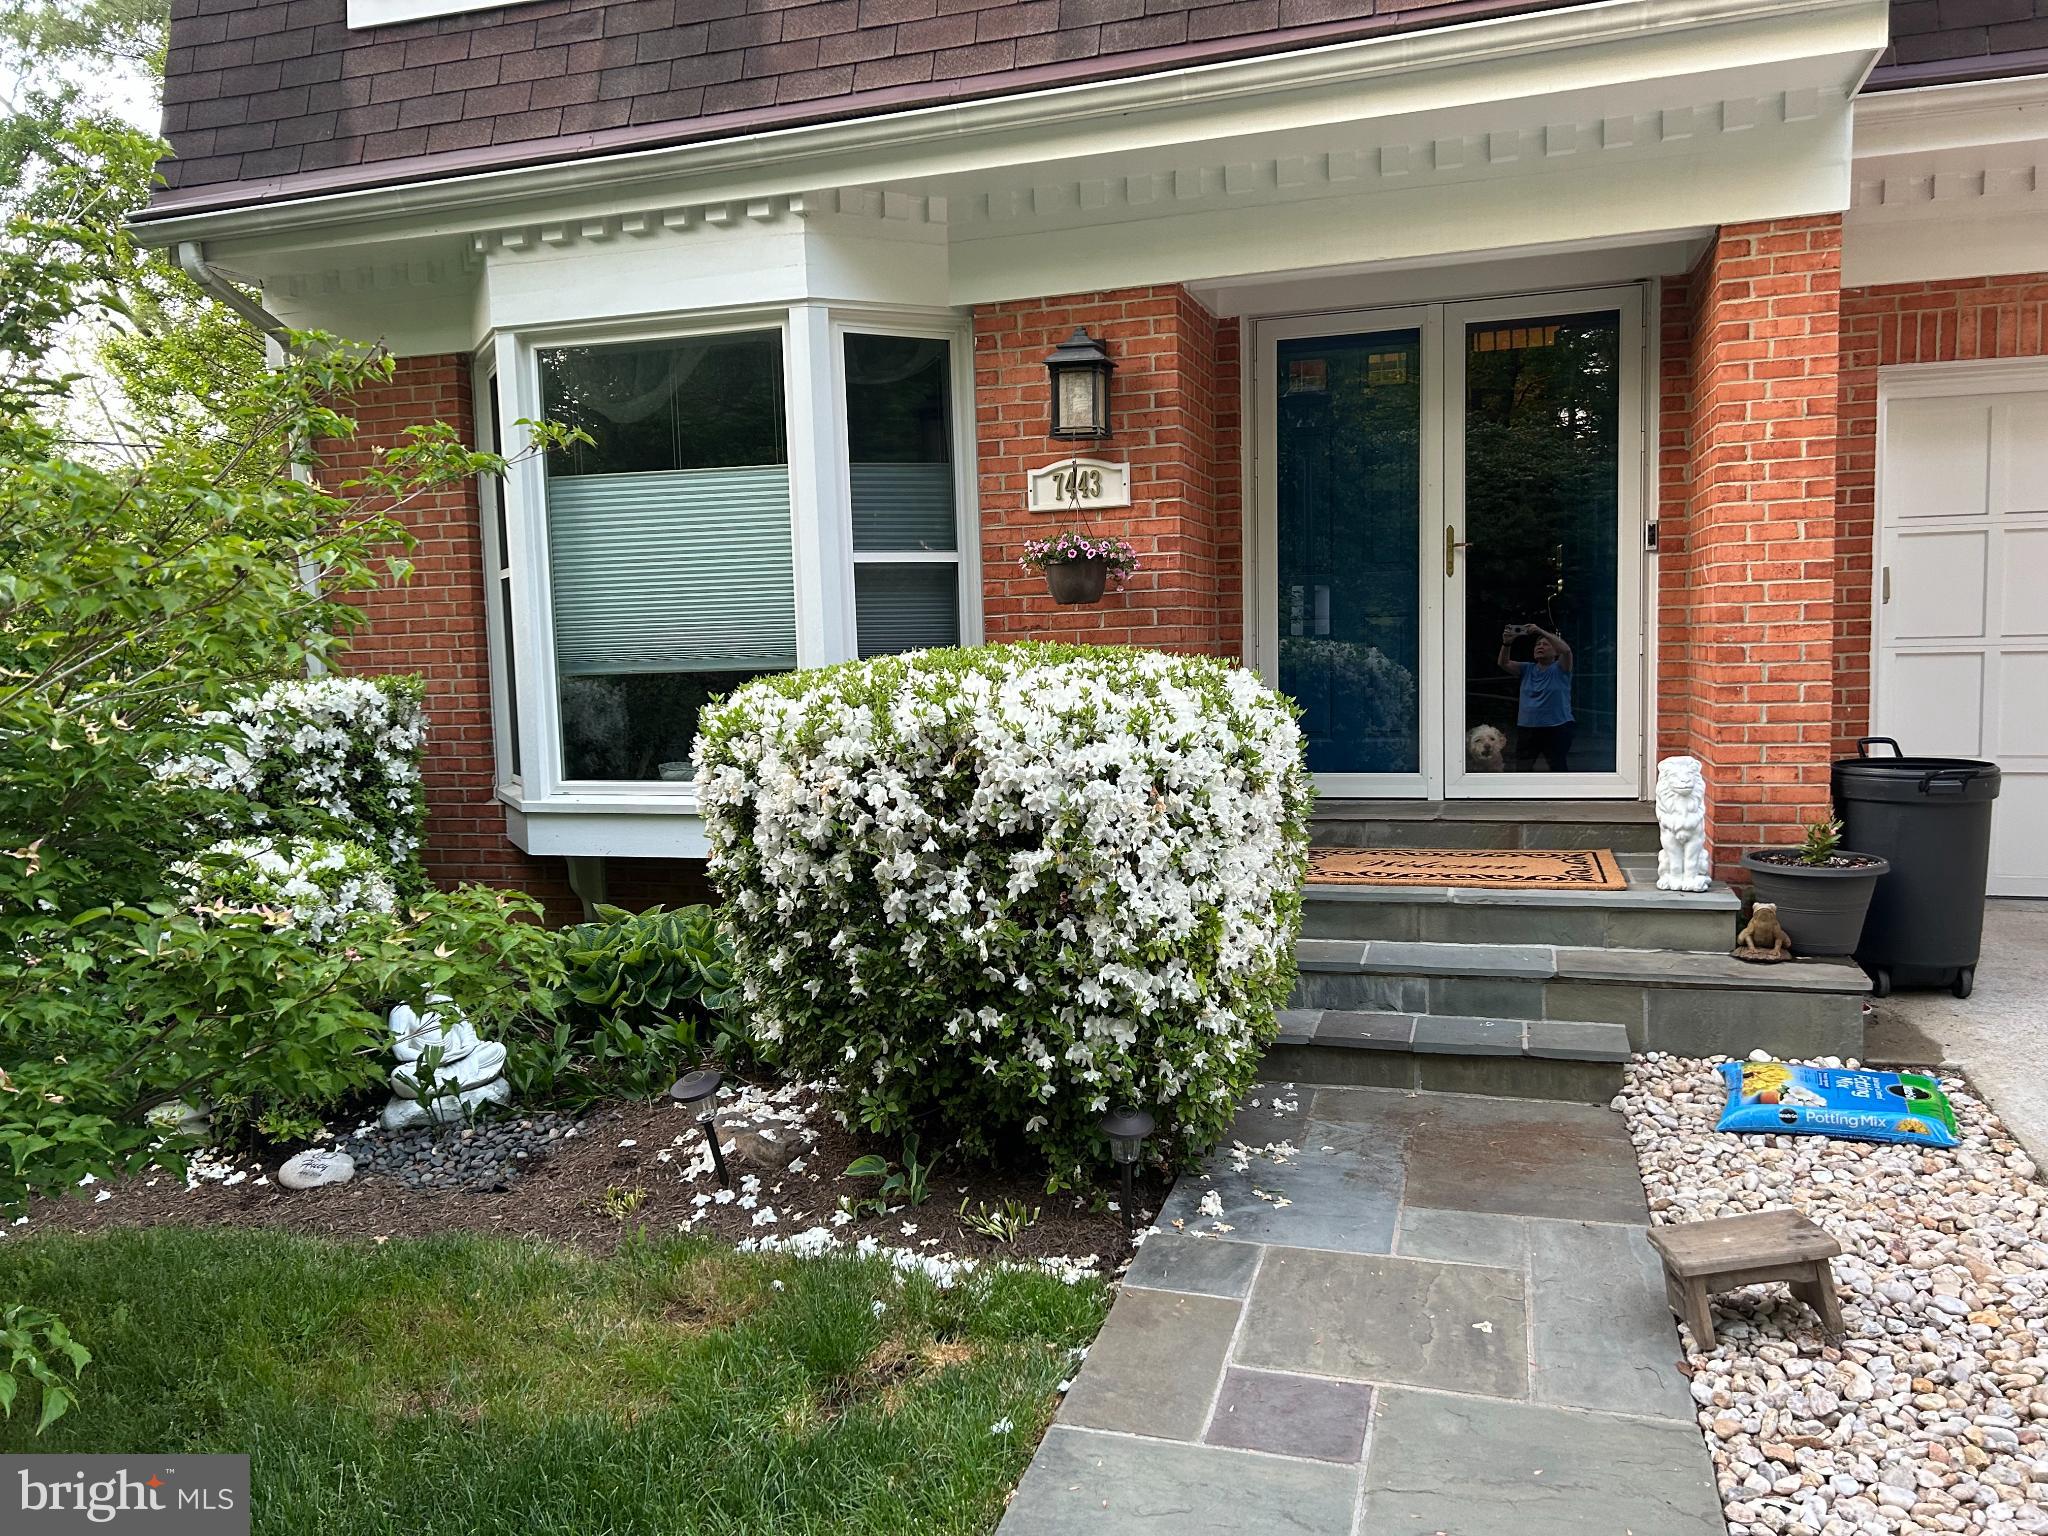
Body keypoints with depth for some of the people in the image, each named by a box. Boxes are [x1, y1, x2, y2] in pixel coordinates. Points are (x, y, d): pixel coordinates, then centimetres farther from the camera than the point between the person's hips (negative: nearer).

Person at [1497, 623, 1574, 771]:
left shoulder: (1559, 669, -2)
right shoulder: (1527, 669, 10)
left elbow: (1566, 650, -21)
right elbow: (1504, 663, -2)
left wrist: (1541, 631, -27)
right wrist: (1507, 643, -21)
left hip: (1556, 727, -4)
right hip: (1527, 727, 4)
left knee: (1558, 768, 3)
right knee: (1522, 768, 8)